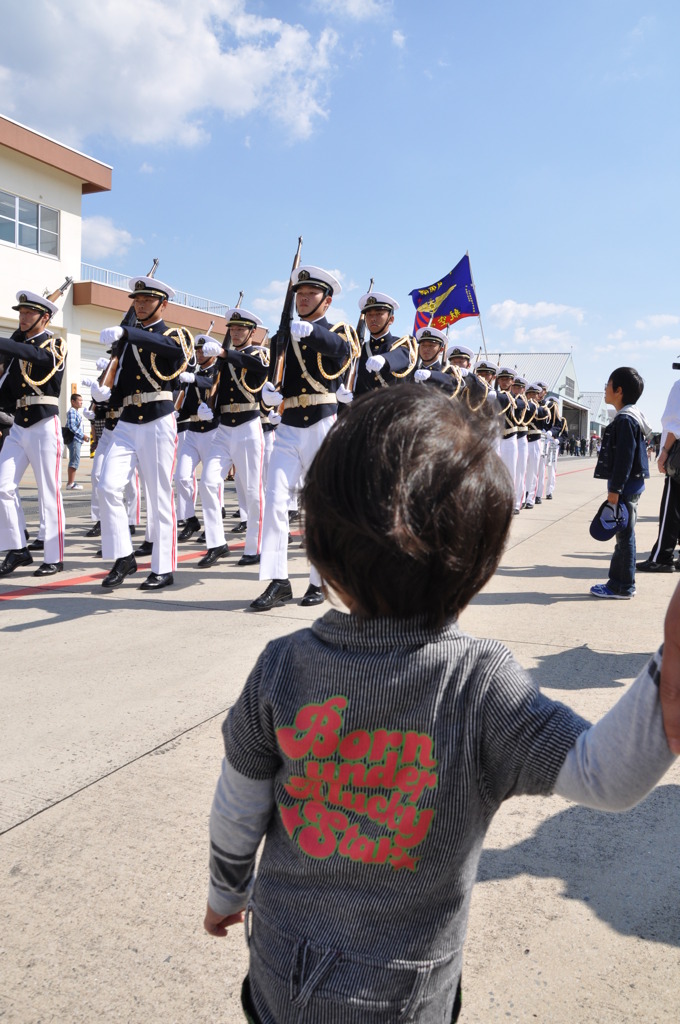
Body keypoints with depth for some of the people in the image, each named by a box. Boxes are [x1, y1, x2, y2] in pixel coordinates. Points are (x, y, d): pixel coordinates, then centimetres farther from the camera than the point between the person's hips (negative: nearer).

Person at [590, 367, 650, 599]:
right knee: (623, 534, 14)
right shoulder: (630, 417, 15)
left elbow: (624, 458, -21)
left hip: (626, 486, -10)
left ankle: (623, 587, 2)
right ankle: (618, 581, 23)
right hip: (630, 485, 10)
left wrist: (615, 490, -21)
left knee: (625, 535, -4)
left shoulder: (625, 420, -16)